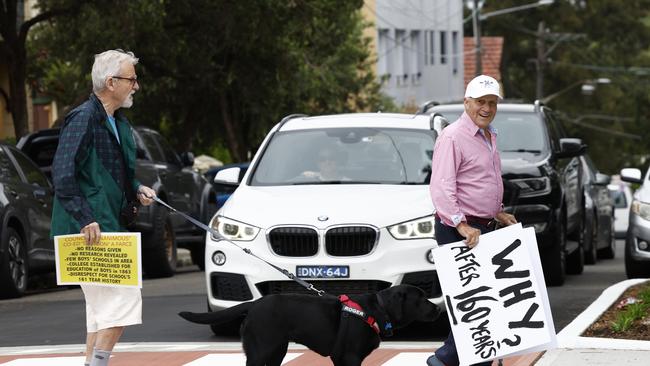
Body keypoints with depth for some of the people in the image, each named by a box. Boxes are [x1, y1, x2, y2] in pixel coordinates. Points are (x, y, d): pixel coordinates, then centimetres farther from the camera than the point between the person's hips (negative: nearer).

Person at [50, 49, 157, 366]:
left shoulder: (117, 123, 16)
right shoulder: (83, 119, -14)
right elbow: (62, 173, -21)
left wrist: (137, 189, 8)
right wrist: (85, 219, -26)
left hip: (108, 227, 10)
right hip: (89, 230, -10)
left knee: (102, 306, 12)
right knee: (123, 298, -13)